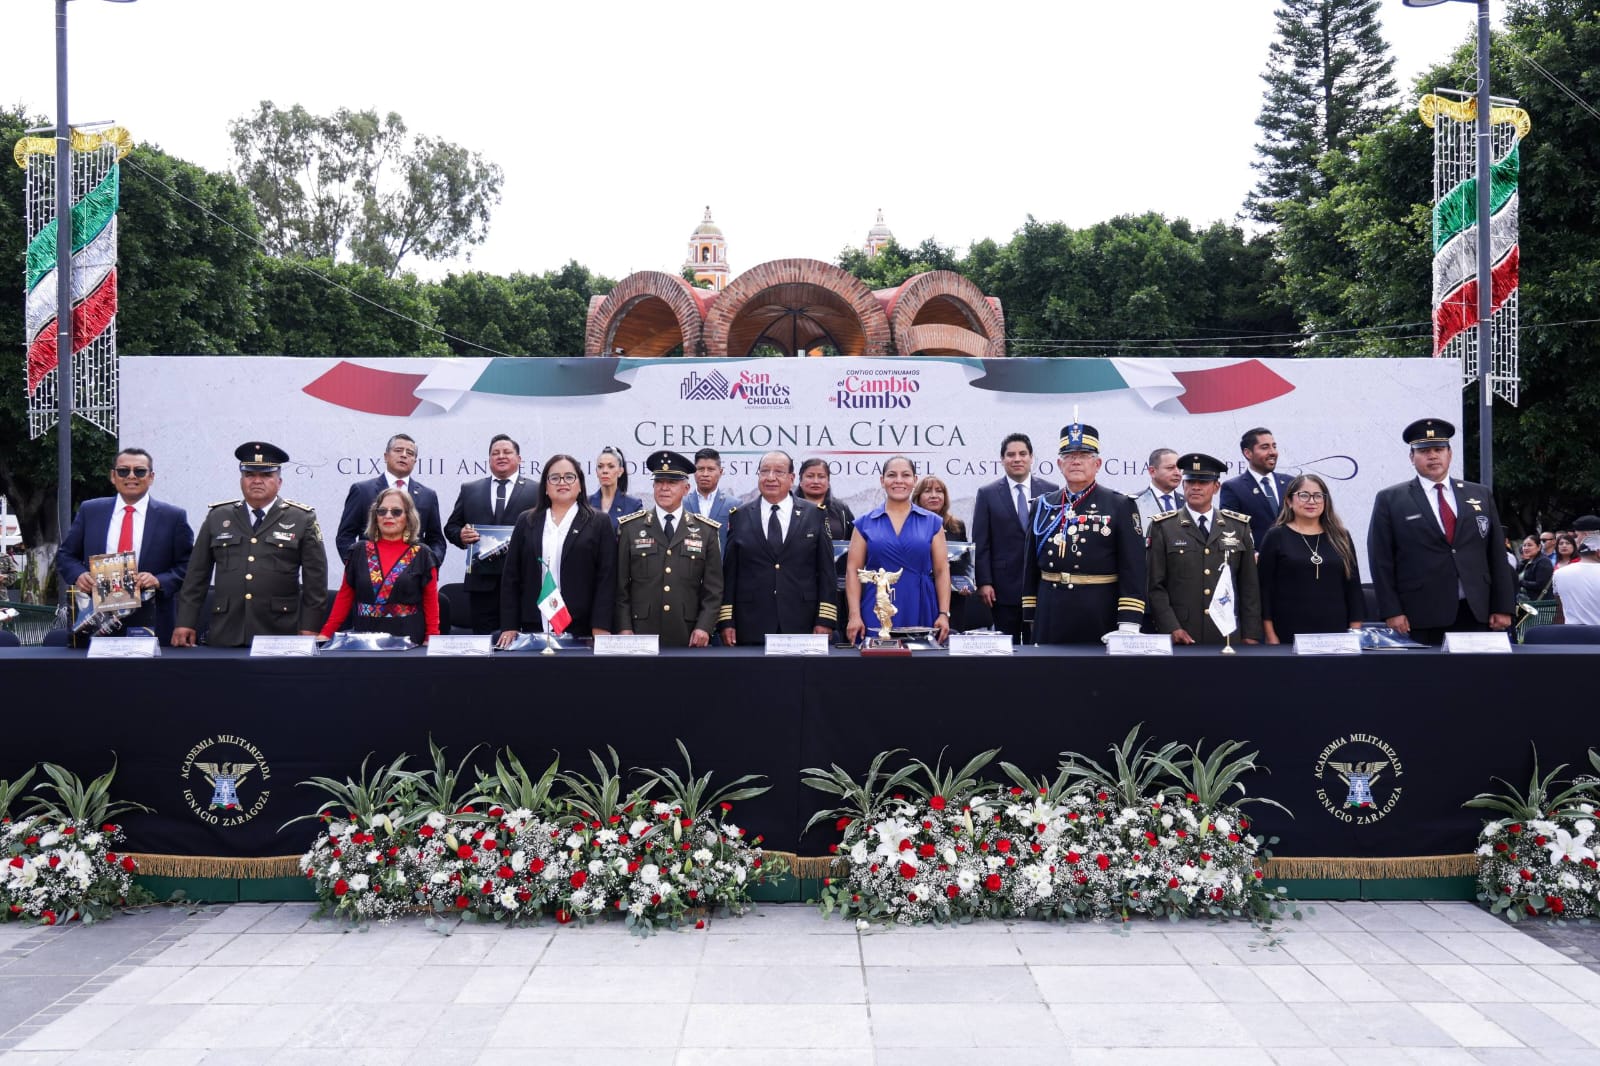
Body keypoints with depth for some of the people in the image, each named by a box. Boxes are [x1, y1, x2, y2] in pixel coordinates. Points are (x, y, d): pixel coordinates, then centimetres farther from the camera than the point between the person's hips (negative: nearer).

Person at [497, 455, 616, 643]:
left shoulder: (599, 523, 5)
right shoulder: (526, 522, 13)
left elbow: (607, 579, -1)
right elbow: (511, 577, 11)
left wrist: (600, 628, -9)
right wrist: (509, 627, 3)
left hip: (581, 630, -2)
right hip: (533, 629, 2)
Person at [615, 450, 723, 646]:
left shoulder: (706, 531, 7)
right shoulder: (631, 527, 6)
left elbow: (714, 588, 5)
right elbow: (621, 585, 5)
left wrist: (704, 627, -6)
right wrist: (624, 628, -3)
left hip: (688, 637, 0)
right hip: (641, 635, 0)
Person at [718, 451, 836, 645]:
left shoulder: (815, 516, 6)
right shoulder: (739, 517, 7)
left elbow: (826, 571, 4)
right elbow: (728, 573, 6)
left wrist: (825, 621, -3)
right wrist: (726, 621, 0)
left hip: (802, 626, 0)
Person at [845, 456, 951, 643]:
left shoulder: (932, 522, 8)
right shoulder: (865, 523, 7)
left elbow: (941, 571, 5)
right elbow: (853, 570, 3)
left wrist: (944, 614, -4)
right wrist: (854, 615, -6)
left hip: (920, 612, 0)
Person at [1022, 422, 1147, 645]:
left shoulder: (1121, 506, -1)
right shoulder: (1042, 506, 10)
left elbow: (1134, 569, -7)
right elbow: (1031, 566, 12)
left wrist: (1128, 626, -15)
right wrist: (1030, 616, 8)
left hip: (1101, 620, -3)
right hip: (1049, 622, 3)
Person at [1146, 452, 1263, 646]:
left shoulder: (1239, 527, 8)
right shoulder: (1163, 528, 0)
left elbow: (1249, 585, 8)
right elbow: (1155, 585, -3)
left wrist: (1251, 635, 2)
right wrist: (1171, 629, -12)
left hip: (1227, 636, 2)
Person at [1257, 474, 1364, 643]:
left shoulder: (1341, 537, 10)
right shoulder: (1276, 537, 1)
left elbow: (1353, 587, 10)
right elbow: (1264, 589, -1)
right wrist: (1270, 636, -6)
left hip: (1335, 633, 3)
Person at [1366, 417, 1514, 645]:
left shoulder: (1481, 496, 14)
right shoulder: (1389, 500, 3)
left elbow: (1497, 554, 12)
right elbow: (1381, 560, -1)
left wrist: (1503, 607, 6)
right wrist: (1391, 612, -8)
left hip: (1476, 615, 3)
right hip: (1420, 619, -3)